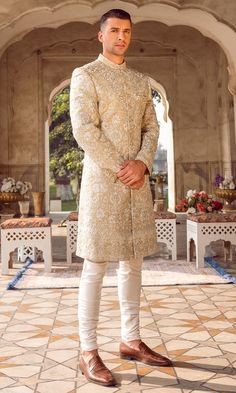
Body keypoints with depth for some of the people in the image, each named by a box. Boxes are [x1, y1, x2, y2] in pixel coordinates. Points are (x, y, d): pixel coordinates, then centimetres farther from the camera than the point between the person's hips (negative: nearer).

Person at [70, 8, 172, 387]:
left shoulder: (141, 81, 18)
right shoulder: (85, 75, 0)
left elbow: (151, 127, 11)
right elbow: (85, 130, -11)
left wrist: (142, 163, -8)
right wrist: (120, 168, -14)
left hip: (138, 182, 6)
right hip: (102, 181, -6)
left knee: (133, 262, 10)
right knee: (95, 267, -4)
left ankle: (131, 341, 22)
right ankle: (88, 352, 5)